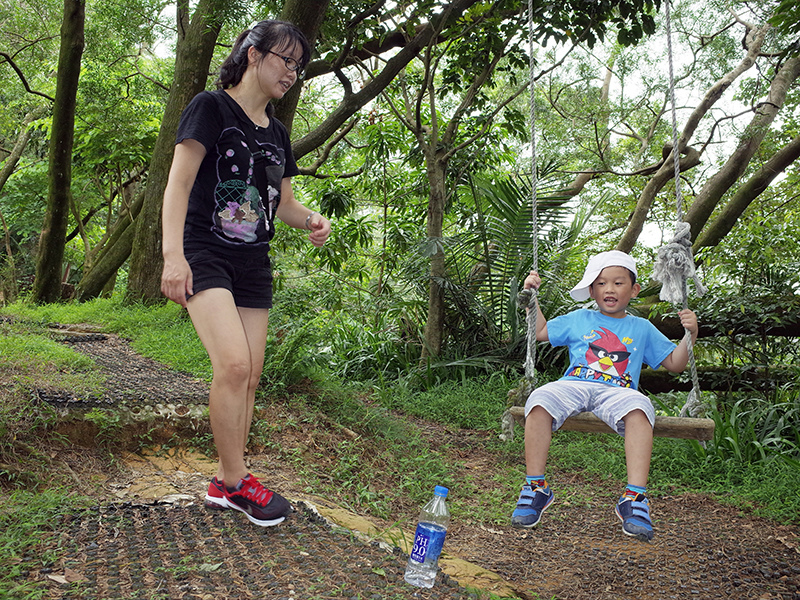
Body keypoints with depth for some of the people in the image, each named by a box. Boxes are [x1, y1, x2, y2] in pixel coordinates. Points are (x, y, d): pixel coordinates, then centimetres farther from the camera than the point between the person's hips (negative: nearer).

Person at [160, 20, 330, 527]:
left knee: (250, 375, 3)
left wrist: (311, 220, -2)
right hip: (205, 253, -7)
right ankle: (236, 480, -5)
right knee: (233, 363, -22)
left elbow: (282, 202, 22)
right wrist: (173, 253, -21)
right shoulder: (212, 107, -3)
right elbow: (179, 183, -10)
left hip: (254, 263, 7)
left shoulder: (276, 132, 17)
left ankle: (224, 485, 15)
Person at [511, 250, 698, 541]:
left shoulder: (642, 328, 24)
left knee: (639, 406, -39)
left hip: (617, 391, 0)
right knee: (540, 399, -34)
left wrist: (690, 335, 7)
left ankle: (635, 497, -38)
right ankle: (535, 487, -24)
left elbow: (675, 363, 24)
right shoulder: (579, 319, 25)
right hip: (574, 385, 1)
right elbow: (540, 331, 29)